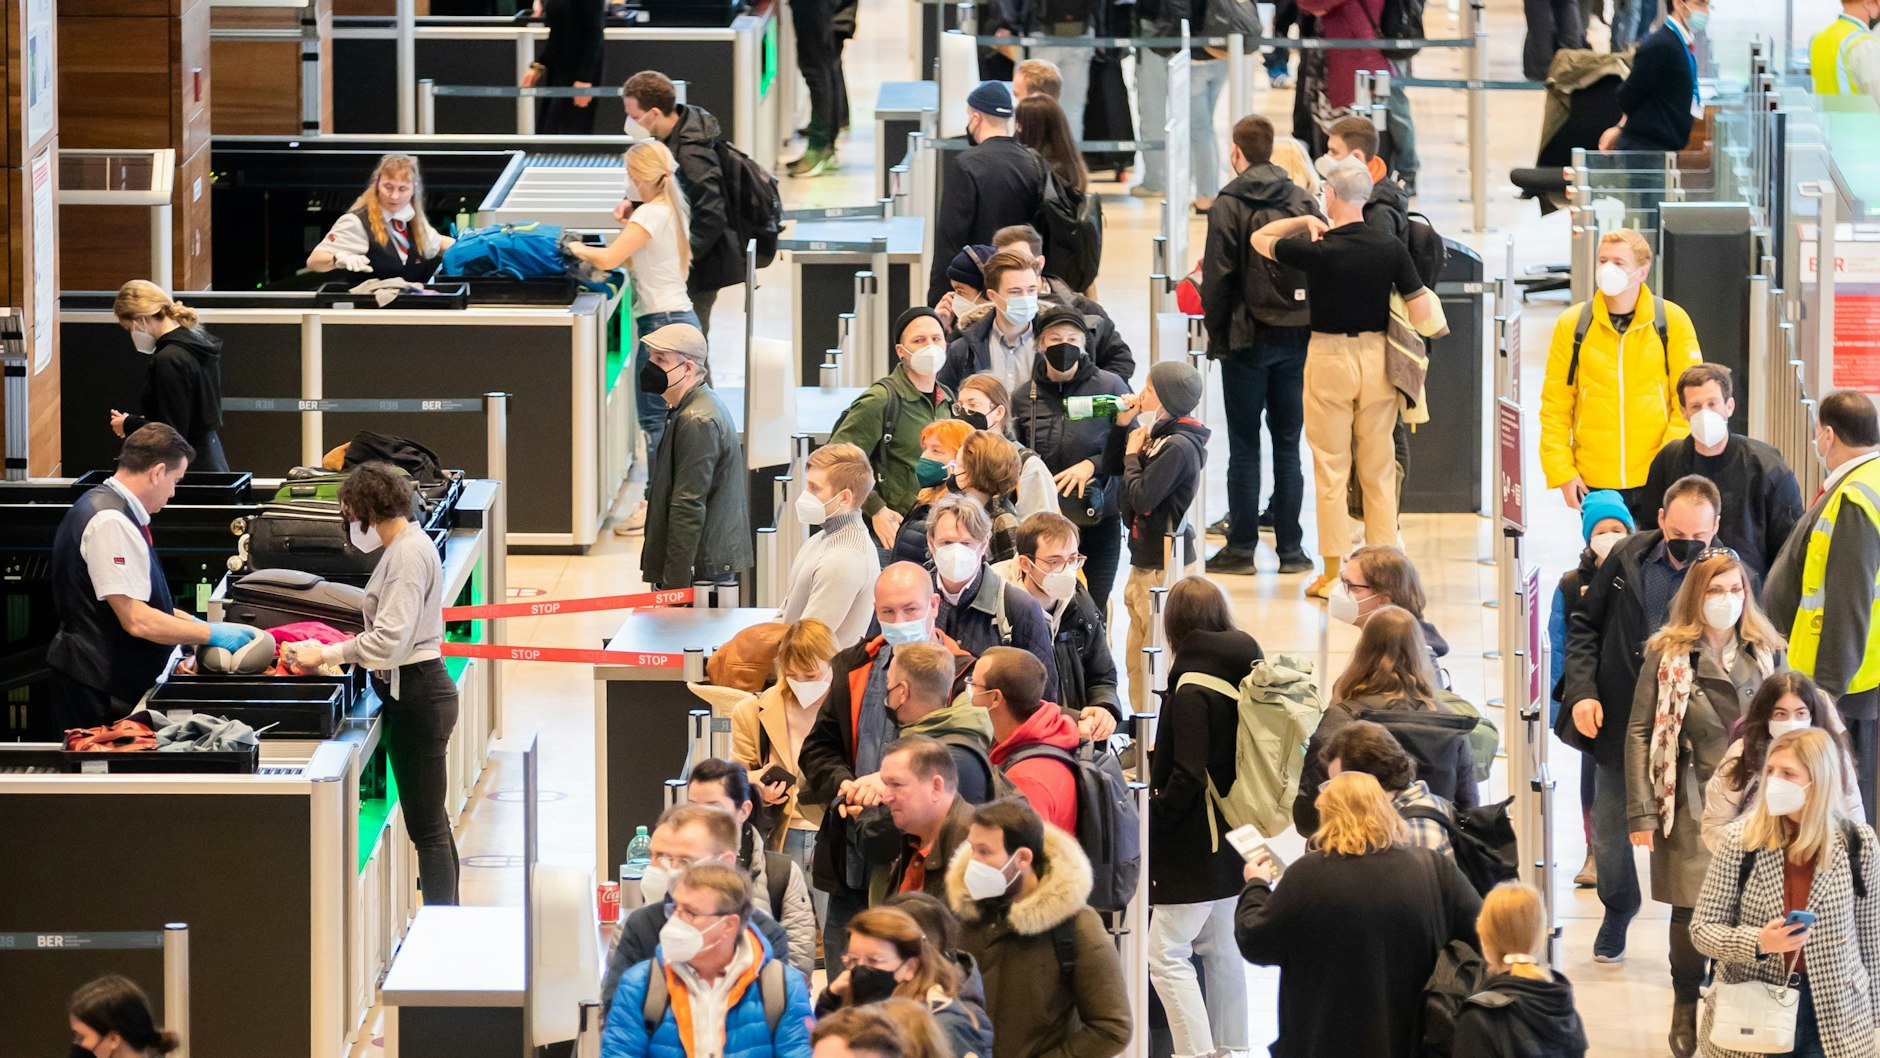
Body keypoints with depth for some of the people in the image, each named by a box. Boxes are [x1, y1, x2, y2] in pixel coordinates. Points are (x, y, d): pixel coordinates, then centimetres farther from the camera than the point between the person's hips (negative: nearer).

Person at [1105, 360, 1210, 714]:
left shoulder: (1179, 446, -19)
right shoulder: (1156, 436, 9)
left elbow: (1142, 496, -22)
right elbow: (1111, 467, 21)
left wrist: (1133, 455, -8)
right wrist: (1122, 425, 9)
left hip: (1166, 568, -10)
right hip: (1145, 564, 10)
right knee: (1138, 658, 16)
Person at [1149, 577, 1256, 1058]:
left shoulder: (1191, 690, -18)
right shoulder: (1244, 673, 6)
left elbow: (1188, 777, -23)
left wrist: (1152, 820, -12)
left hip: (1195, 846, -9)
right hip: (1235, 836, 9)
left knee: (1167, 955, -7)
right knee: (1223, 951, 16)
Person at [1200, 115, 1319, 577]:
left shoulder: (1228, 205, -8)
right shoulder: (1304, 201, 4)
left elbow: (1217, 278, -10)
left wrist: (1216, 335, 0)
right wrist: (1310, 324, 9)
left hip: (1247, 338, -4)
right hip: (1296, 336, 4)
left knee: (1244, 446, 2)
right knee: (1288, 443, 8)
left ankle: (1241, 547, 2)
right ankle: (1290, 547, 8)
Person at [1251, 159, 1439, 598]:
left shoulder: (1316, 249, -13)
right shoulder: (1391, 249, -6)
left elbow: (1260, 239, 3)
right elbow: (1420, 312, -5)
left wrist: (1303, 221, 7)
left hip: (1329, 357, -3)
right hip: (1377, 356, 3)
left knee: (1331, 468, 3)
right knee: (1379, 469, 10)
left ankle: (1333, 573, 3)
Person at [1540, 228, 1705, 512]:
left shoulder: (1672, 321, 0)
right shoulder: (1572, 324, 3)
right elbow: (1554, 406, 5)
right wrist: (1562, 472, -3)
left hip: (1656, 480, -1)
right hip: (1594, 483, 1)